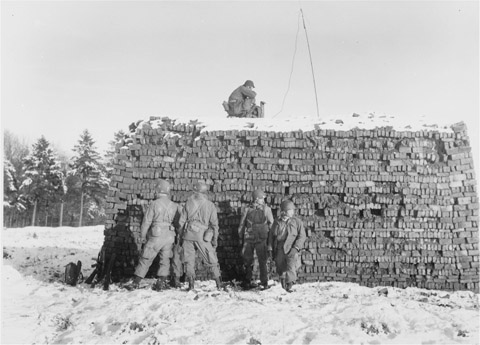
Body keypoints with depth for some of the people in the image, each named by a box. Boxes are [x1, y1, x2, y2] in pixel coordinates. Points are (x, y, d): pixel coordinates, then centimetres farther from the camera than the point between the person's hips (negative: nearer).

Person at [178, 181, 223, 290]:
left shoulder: (189, 202, 2)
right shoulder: (210, 205, 1)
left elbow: (181, 221, 2)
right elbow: (214, 224, 1)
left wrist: (182, 233, 14)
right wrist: (215, 239, 7)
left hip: (188, 235, 0)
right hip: (202, 236, 0)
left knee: (189, 260, 9)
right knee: (211, 261, 9)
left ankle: (191, 284, 4)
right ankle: (219, 284, 9)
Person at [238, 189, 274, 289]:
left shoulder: (247, 210, 1)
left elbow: (241, 226, 4)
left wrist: (241, 239, 9)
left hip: (248, 239, 1)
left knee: (248, 262, 9)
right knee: (262, 262, 7)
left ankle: (247, 282, 13)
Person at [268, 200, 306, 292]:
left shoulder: (297, 222, 1)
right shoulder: (277, 222, 10)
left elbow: (302, 236, -2)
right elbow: (271, 235, 15)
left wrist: (296, 248, -13)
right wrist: (270, 248, 6)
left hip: (291, 249, -3)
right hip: (279, 249, 3)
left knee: (291, 267, -15)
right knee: (280, 268, 9)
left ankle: (289, 286, -14)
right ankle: (283, 286, 26)